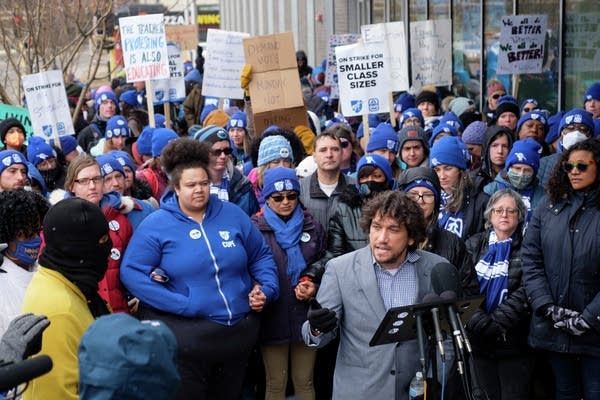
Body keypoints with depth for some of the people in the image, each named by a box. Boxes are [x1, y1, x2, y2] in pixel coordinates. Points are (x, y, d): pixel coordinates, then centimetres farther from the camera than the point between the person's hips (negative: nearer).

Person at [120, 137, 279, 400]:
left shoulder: (232, 215, 5)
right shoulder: (156, 225, -7)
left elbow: (261, 256, 15)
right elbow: (132, 273, -12)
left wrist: (267, 289, -3)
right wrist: (182, 305, -18)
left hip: (240, 333, 4)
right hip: (185, 338, -4)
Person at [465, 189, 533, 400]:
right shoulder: (474, 245, 9)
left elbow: (523, 294, -10)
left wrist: (494, 323, -18)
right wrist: (480, 323, -14)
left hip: (514, 342, -3)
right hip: (480, 342, 3)